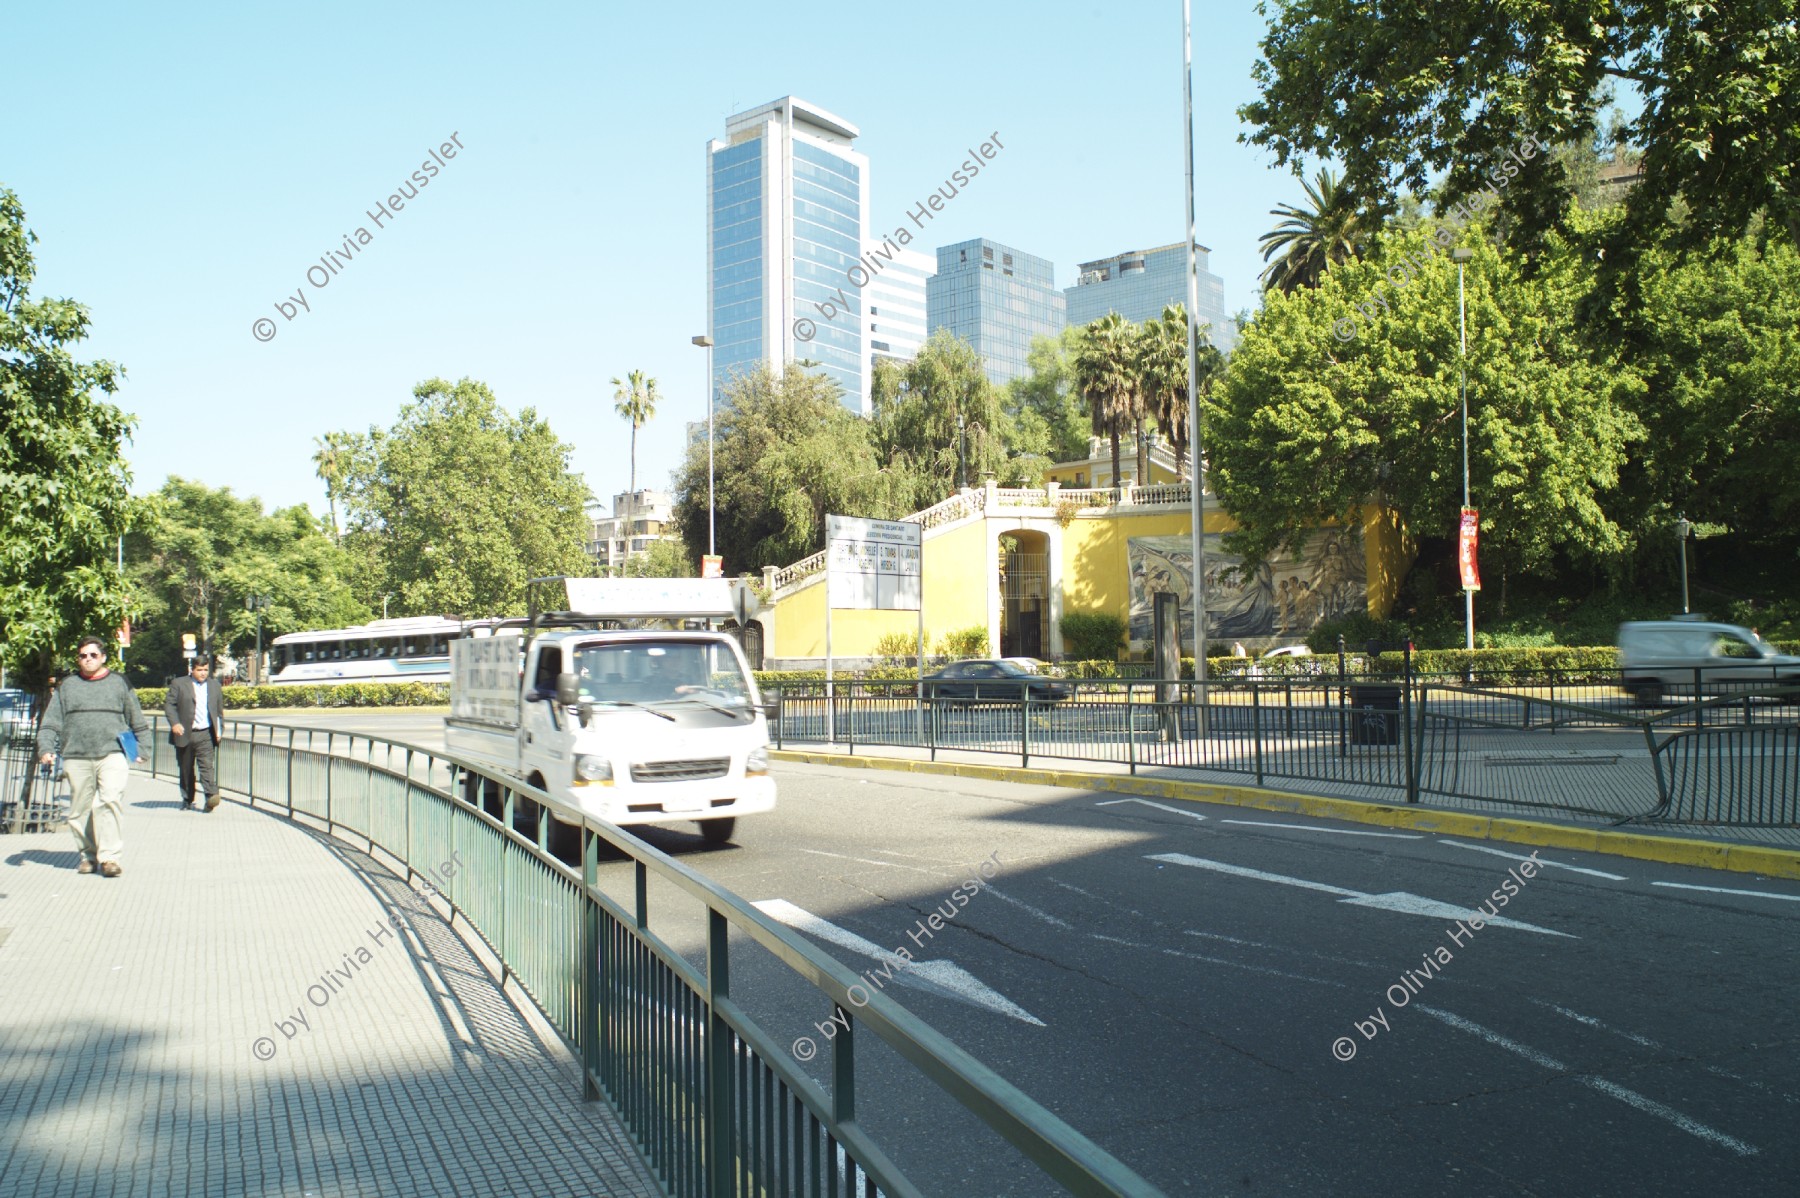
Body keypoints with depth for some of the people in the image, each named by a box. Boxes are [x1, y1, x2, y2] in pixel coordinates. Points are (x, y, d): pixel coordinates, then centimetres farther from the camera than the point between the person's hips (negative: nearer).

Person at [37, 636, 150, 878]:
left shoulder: (118, 683, 13)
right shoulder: (67, 686, 15)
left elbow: (138, 721, 17)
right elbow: (51, 722, 13)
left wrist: (141, 749, 11)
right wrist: (47, 748, -1)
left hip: (113, 754, -2)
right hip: (76, 758, 2)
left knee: (110, 801, -16)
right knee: (80, 808, 4)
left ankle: (109, 856, -15)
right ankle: (88, 855, 17)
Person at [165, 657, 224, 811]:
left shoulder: (214, 685, 14)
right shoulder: (179, 684, 4)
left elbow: (219, 710, 19)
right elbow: (169, 705, -1)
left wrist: (219, 729, 12)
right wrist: (174, 723, -15)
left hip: (206, 735, 0)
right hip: (184, 734, 0)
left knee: (206, 765, -14)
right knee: (186, 769, 9)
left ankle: (211, 796, -25)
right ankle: (187, 800, 20)